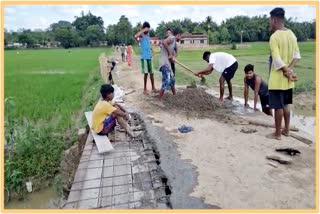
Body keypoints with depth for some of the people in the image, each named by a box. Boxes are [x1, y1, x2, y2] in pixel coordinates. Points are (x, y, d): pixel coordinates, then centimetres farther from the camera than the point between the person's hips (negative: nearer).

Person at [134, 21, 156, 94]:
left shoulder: (148, 35, 15)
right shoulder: (141, 35, -8)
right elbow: (135, 36, -32)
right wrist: (143, 30, -24)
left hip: (149, 56, 7)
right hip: (144, 57, -7)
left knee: (151, 72, 11)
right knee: (146, 73, -4)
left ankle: (153, 87, 21)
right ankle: (145, 89, 6)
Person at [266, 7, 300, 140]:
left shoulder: (274, 37, -17)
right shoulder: (291, 34, 8)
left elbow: (277, 60, -22)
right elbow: (297, 55, 6)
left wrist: (287, 71, -12)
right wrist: (289, 69, -6)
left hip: (277, 79, -8)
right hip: (287, 79, 8)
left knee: (278, 107, 1)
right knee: (285, 105, 18)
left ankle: (277, 134, 12)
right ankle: (286, 130, 29)